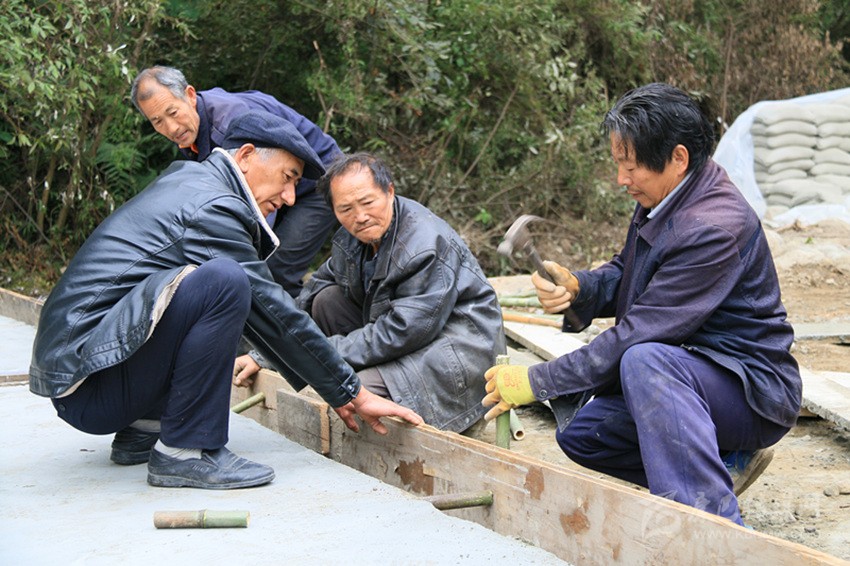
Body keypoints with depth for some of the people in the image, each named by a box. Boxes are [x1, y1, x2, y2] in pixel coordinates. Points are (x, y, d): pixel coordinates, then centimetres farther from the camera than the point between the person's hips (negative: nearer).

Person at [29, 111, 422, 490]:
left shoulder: (185, 179, 17)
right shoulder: (212, 208, -12)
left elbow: (265, 309, 22)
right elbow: (275, 314, -11)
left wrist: (330, 386, 20)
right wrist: (353, 394, -3)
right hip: (87, 381, -10)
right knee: (224, 281, -26)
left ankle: (143, 431, 13)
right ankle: (185, 451, -17)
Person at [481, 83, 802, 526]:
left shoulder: (714, 228, -27)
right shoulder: (662, 199, 2)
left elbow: (637, 334, -28)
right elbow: (623, 275, 16)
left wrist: (536, 382, -22)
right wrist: (577, 287, -9)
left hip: (753, 389, -10)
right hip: (682, 372, 10)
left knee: (645, 360, -37)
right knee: (579, 436, 6)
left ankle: (715, 522, -38)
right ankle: (722, 460, 6)